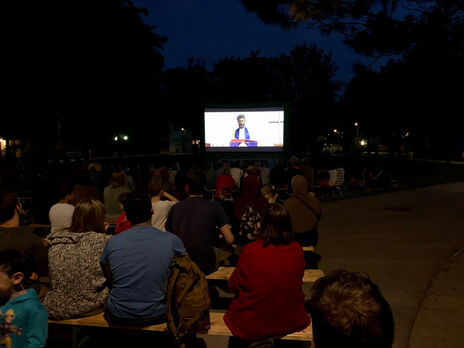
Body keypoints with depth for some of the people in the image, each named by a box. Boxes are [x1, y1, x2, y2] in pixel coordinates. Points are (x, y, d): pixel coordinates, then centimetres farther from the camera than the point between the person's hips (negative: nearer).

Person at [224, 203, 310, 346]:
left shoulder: (250, 250, -19)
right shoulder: (297, 250, -11)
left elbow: (232, 286, -5)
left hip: (252, 326, -2)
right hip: (290, 323, 3)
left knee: (239, 296, 25)